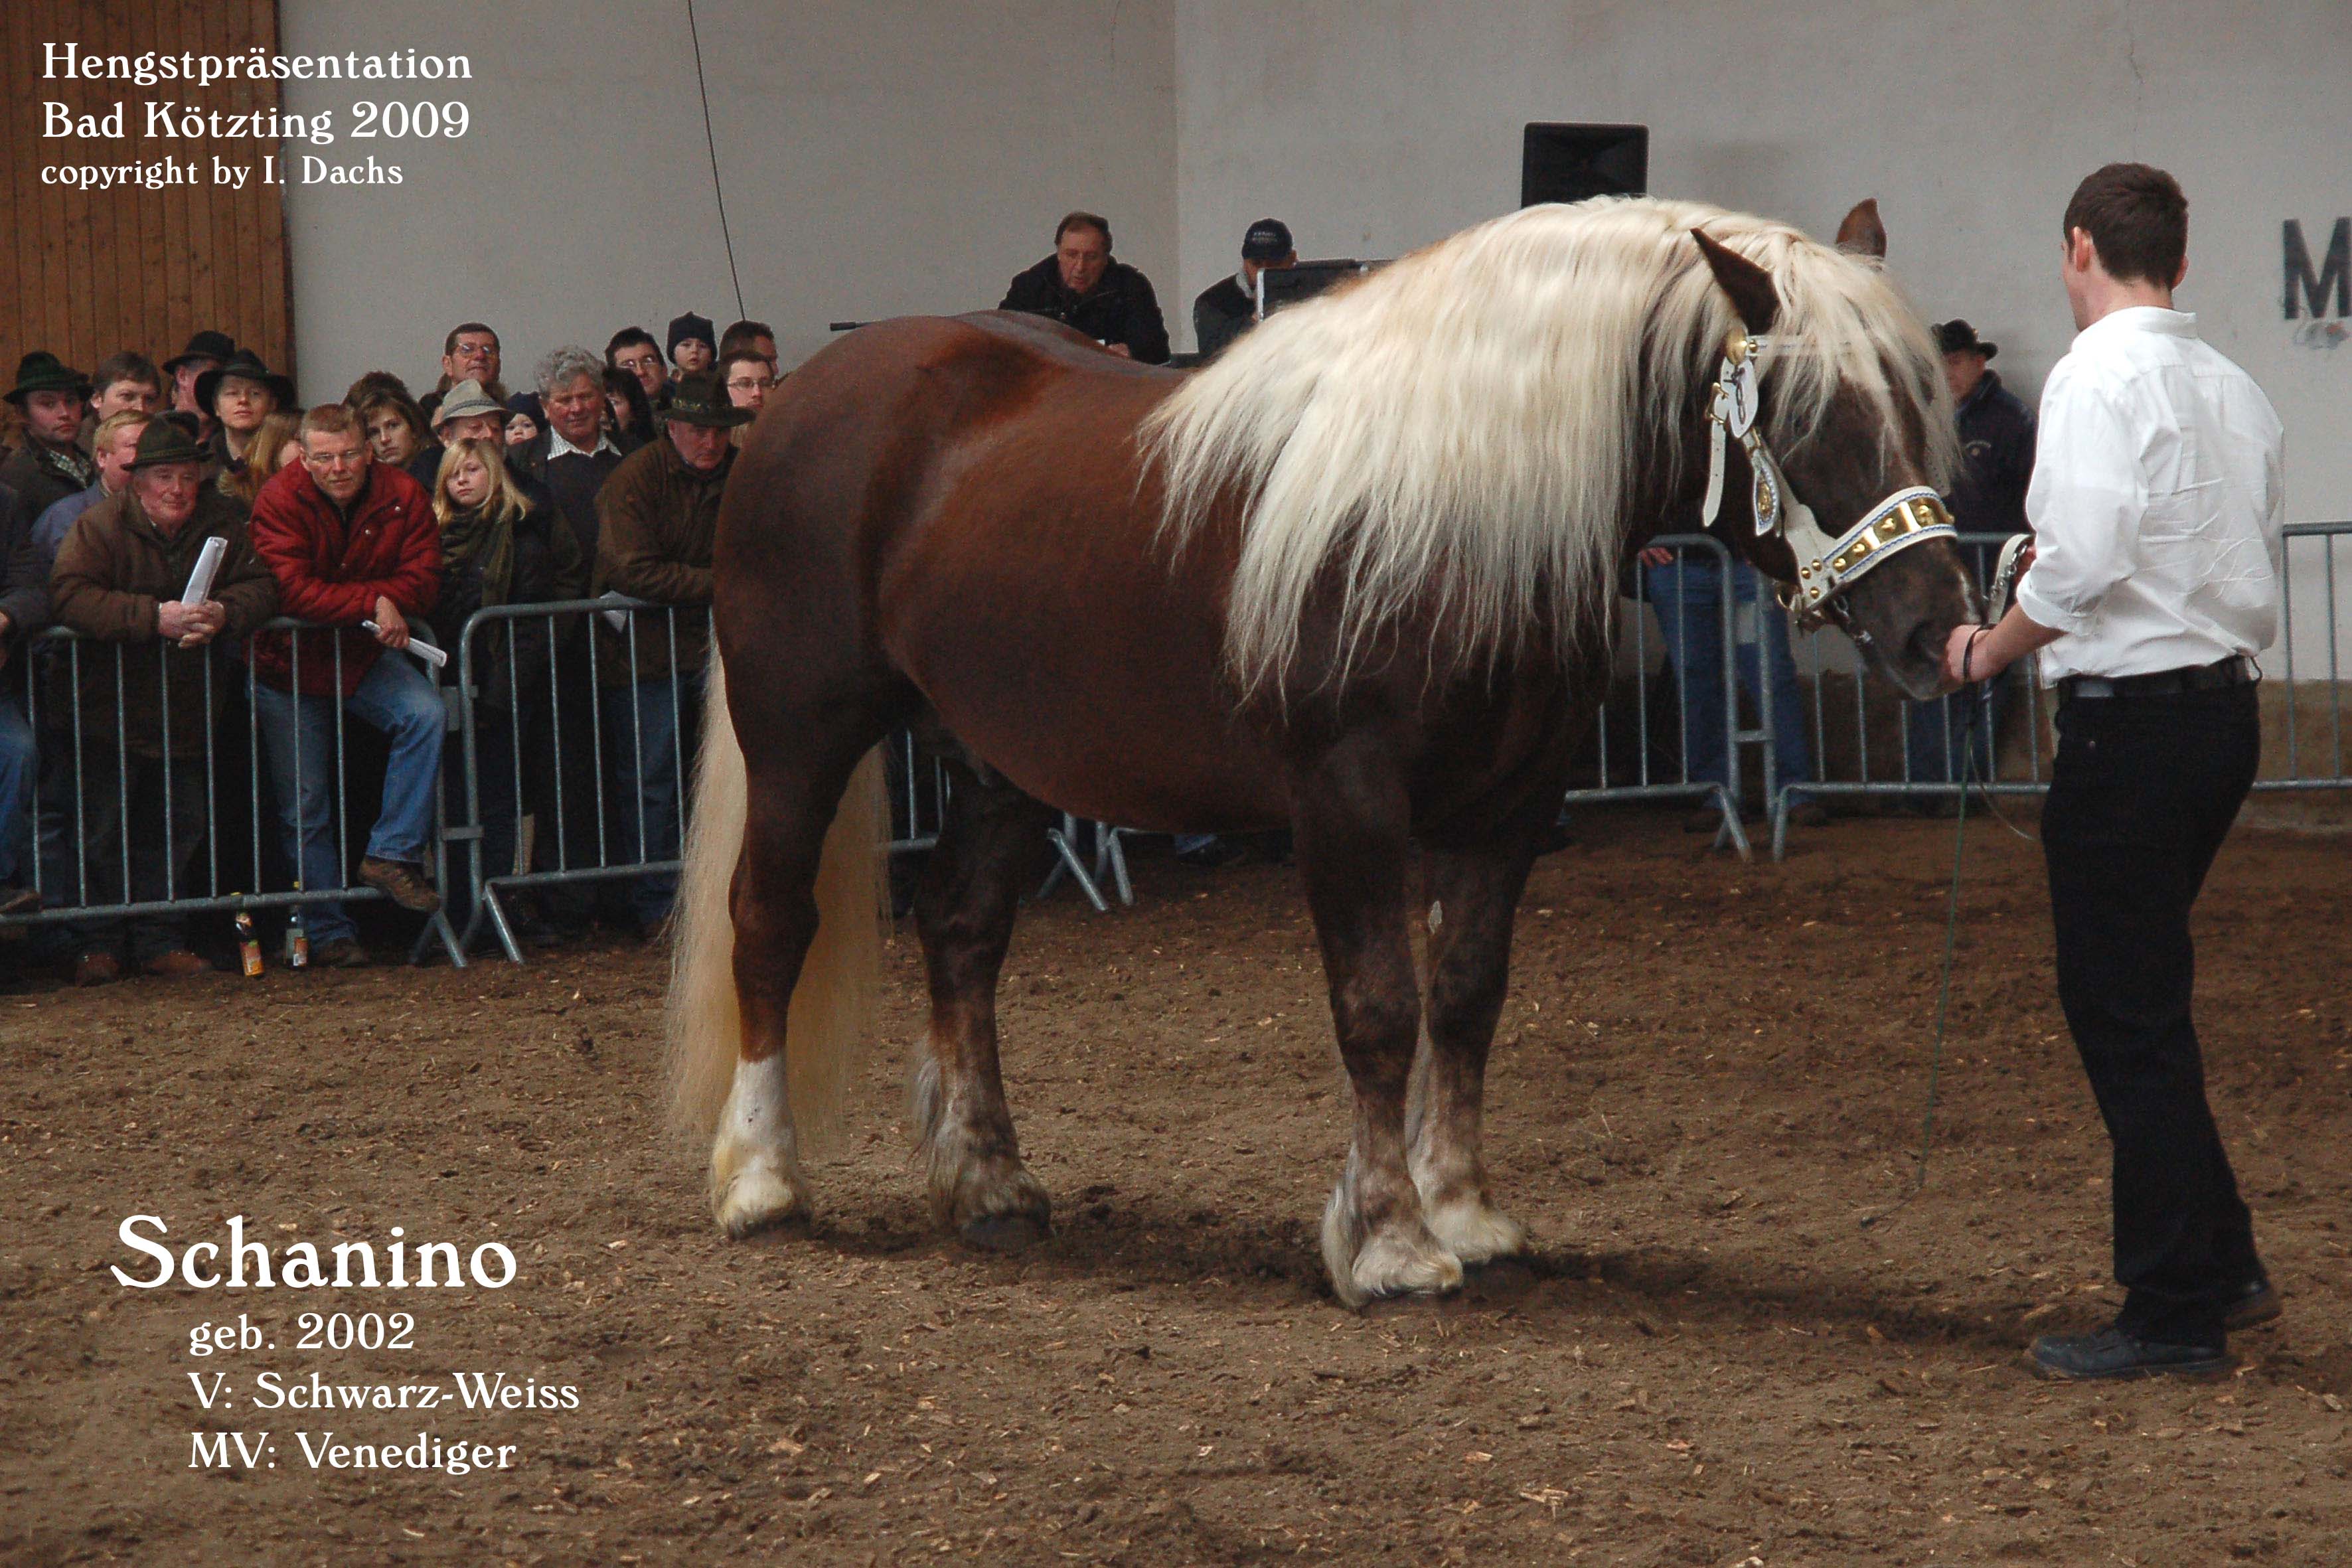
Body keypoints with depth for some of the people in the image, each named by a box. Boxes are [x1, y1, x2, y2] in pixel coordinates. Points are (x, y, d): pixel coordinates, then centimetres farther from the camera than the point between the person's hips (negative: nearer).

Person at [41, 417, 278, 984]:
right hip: (104, 708, -4)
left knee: (177, 829, 10)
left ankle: (161, 941, 21)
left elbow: (260, 586, 0)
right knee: (97, 830, 0)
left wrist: (223, 613, -23)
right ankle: (95, 946, 10)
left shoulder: (221, 523, 4)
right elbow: (70, 596, -23)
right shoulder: (99, 526, -10)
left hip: (185, 713, 4)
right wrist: (154, 617, -32)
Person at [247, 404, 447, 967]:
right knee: (305, 808, -1)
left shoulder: (402, 497, -6)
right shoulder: (281, 501, -15)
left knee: (427, 713, -26)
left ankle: (391, 854, -18)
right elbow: (291, 591, -25)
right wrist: (372, 603, -28)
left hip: (365, 657, 2)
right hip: (290, 664, -2)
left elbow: (422, 578, -10)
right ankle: (328, 932, 9)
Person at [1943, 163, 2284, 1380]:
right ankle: (2222, 1266, 24)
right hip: (2228, 700, 9)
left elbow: (2084, 561, -25)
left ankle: (2175, 1315, 4)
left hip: (2131, 719, -9)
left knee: (2126, 1016, -1)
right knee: (2138, 1002, 20)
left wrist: (1989, 650, -9)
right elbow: (2258, 577, 15)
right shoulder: (2235, 389, 12)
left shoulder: (2097, 375, -14)